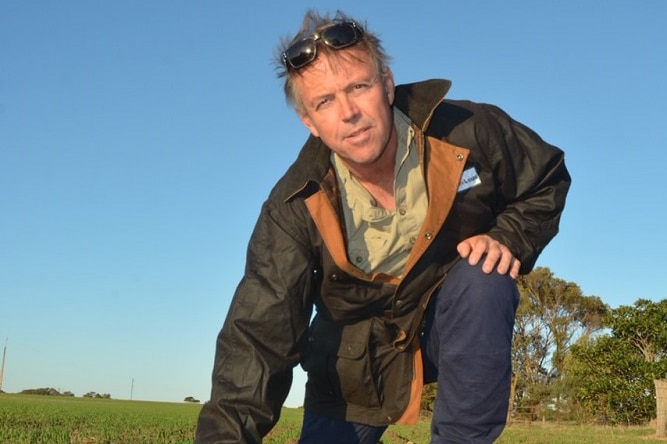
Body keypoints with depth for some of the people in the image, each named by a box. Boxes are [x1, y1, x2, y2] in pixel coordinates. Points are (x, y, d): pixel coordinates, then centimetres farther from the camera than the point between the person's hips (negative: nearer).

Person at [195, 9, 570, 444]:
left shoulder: (469, 133, -21)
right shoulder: (295, 209, -23)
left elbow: (547, 179, -2)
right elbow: (259, 335, -27)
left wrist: (510, 238, -20)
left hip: (462, 321, 0)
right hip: (356, 353, 1)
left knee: (484, 282, -32)